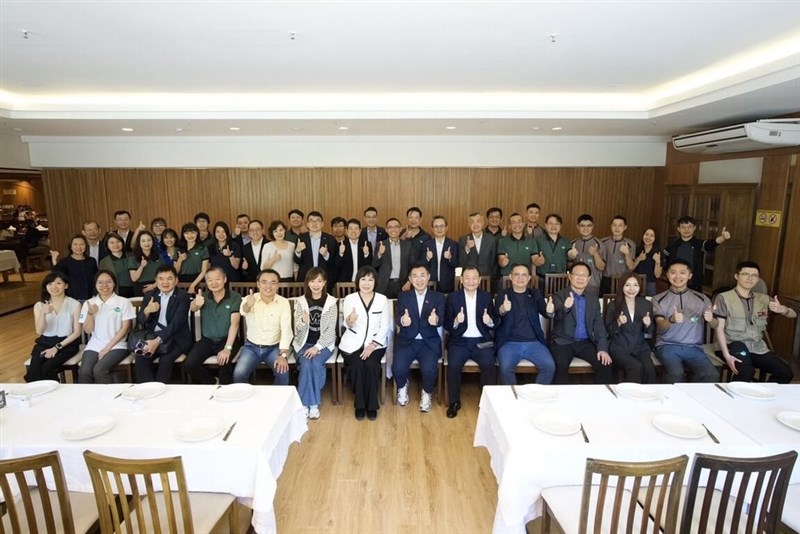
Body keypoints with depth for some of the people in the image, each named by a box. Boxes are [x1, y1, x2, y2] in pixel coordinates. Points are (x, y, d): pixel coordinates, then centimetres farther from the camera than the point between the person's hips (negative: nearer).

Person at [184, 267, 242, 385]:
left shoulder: (235, 297, -7)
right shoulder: (204, 296, 1)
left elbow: (234, 323, -15)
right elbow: (192, 308, -21)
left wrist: (227, 348, -26)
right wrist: (196, 303, -47)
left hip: (227, 340, -3)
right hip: (207, 340, 3)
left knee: (224, 362, -30)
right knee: (189, 364, -17)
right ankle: (213, 382, 9)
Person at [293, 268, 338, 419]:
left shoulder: (331, 302, -2)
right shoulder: (300, 301, 1)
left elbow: (331, 329, -7)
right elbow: (298, 329, -4)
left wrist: (317, 347, -18)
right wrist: (303, 321, -27)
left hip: (324, 343, -1)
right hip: (304, 343, 1)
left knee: (316, 363, -28)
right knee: (306, 364, -27)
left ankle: (308, 402, -10)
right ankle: (312, 403, -12)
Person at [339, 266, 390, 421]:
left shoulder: (382, 300, 2)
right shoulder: (349, 299, 0)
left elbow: (384, 327, -1)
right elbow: (348, 325, -7)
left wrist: (372, 345, -14)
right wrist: (350, 321, -33)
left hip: (375, 343, 0)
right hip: (353, 343, 0)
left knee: (371, 365, -27)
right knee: (357, 366, -26)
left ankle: (372, 405, -9)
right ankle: (359, 405, -6)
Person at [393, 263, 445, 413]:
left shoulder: (438, 297, 5)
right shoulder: (403, 296, 6)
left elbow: (440, 320, -10)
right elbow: (398, 318, -7)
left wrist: (436, 320, -36)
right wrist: (402, 320, -33)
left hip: (429, 342, 0)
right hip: (407, 341, 1)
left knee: (430, 368, -27)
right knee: (398, 367, -24)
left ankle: (426, 393, 8)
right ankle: (402, 387, 13)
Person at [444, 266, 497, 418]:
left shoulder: (486, 296, 8)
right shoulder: (452, 297, 3)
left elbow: (495, 321, 8)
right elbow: (447, 325, 1)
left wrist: (490, 321, -16)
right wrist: (456, 322, -21)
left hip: (481, 341, 1)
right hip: (459, 341, -1)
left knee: (488, 364, -26)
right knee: (453, 365, -26)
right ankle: (454, 401, -6)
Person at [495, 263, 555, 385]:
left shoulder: (535, 294, 14)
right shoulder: (502, 295, 5)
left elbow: (544, 311, -2)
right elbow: (496, 313, -13)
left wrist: (549, 311, -27)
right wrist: (503, 309, -37)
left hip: (534, 342, 3)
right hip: (509, 343, -2)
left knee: (550, 367, -19)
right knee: (506, 369, -27)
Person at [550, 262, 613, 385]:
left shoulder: (594, 299, 12)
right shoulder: (559, 296, -2)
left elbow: (599, 325, 8)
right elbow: (556, 315, -21)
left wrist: (603, 348, -7)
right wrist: (565, 307, -45)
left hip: (585, 342, 4)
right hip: (562, 342, -4)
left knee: (605, 364, -17)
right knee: (561, 366, -30)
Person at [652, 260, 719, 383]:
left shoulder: (701, 298, 10)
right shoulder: (658, 299, 4)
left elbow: (715, 325, 2)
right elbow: (661, 327, -8)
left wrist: (711, 319, -23)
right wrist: (671, 320, -32)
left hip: (693, 347, 2)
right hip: (668, 346, -2)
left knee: (712, 375, -24)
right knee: (676, 374, -30)